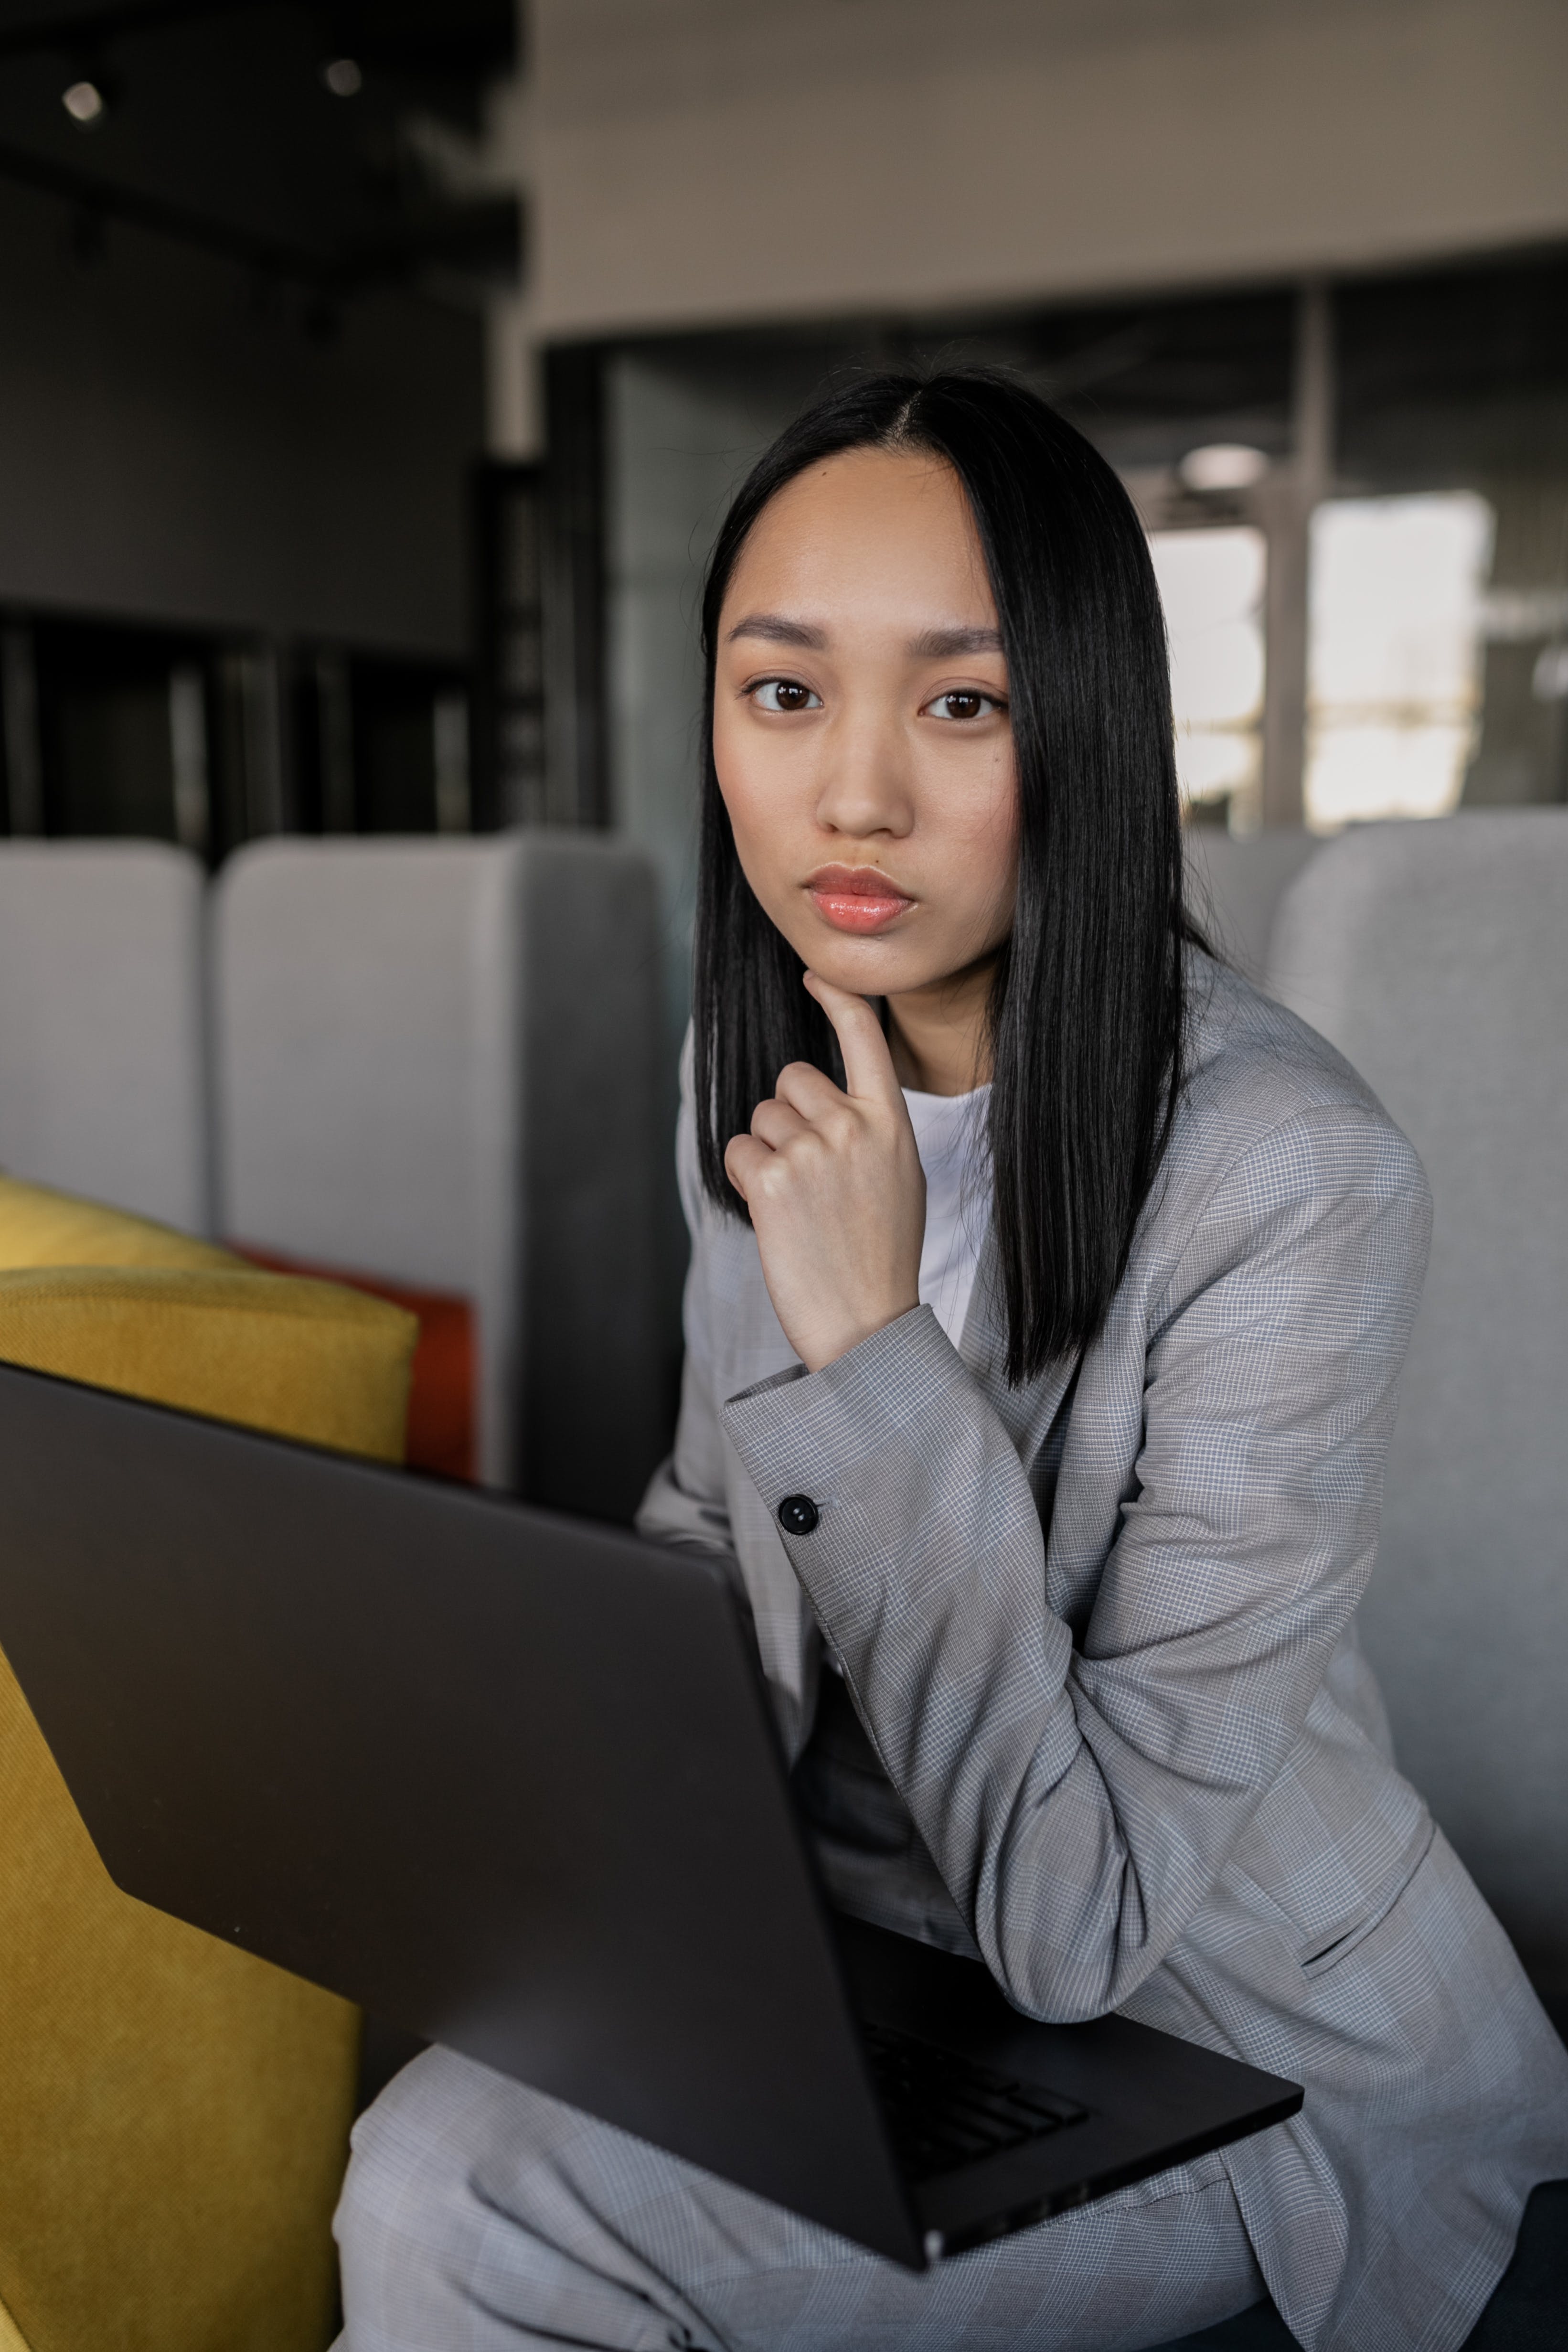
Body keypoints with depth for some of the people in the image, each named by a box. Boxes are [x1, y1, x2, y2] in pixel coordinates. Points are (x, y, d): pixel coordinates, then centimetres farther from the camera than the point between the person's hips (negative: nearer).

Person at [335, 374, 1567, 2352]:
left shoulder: (1292, 1178, -26)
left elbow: (1075, 1920, -25)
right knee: (424, 2156, -16)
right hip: (853, 1935, 6)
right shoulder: (758, 1074, -4)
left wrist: (869, 1341, -28)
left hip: (1226, 2061, -5)